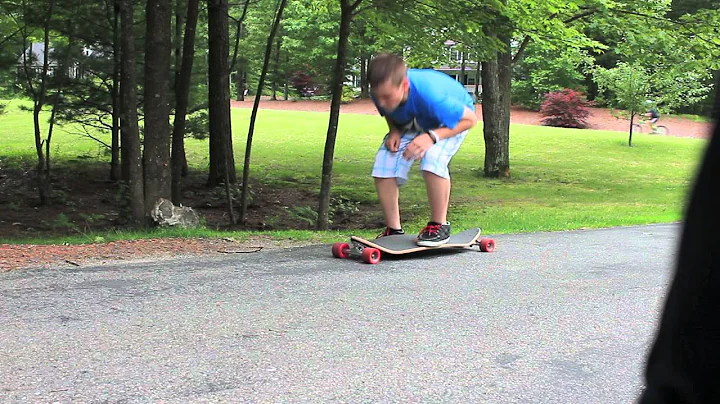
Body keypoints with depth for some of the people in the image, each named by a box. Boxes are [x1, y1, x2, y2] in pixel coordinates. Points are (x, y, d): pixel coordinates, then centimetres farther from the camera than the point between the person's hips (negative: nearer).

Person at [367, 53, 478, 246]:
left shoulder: (429, 94, -44)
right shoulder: (381, 92, -28)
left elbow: (470, 119, -31)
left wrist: (432, 136, -41)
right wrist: (394, 130, -22)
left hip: (453, 118, -5)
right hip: (412, 122, 5)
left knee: (432, 159, -34)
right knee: (383, 165, -13)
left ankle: (439, 225, -14)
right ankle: (393, 230, 2)